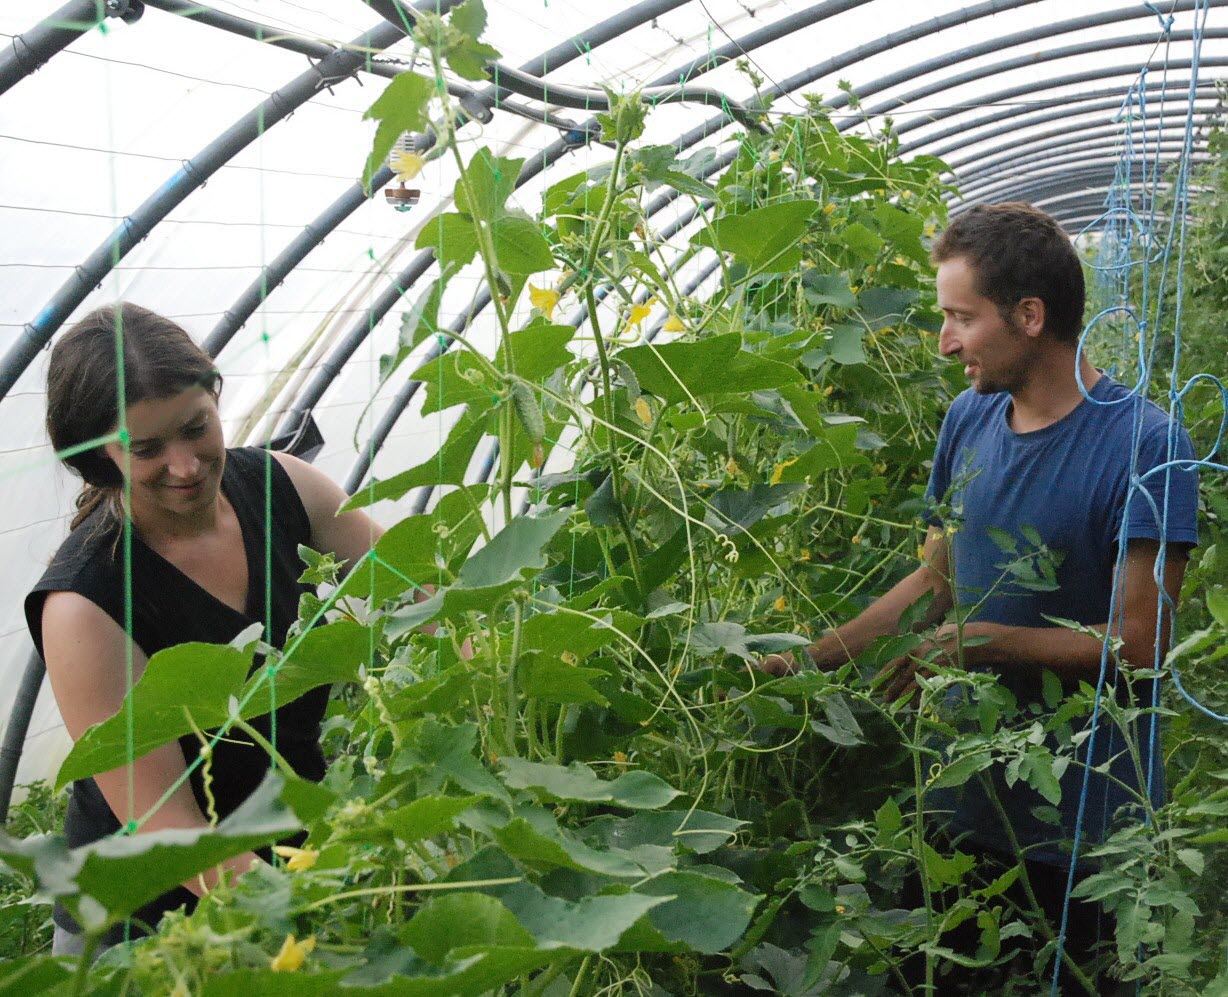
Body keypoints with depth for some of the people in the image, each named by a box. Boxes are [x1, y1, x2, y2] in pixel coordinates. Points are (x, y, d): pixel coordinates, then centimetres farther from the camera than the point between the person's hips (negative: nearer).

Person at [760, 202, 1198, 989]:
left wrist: (980, 642, -17)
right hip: (966, 800, 6)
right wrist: (810, 659, 1)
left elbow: (1137, 645, -18)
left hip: (1085, 824, -5)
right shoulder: (970, 421, 0)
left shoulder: (1145, 444, -19)